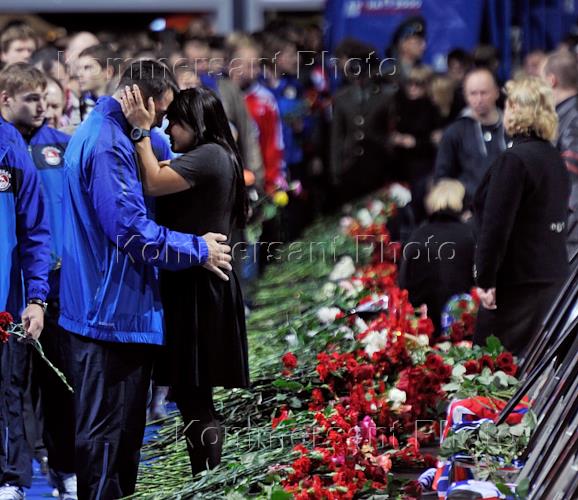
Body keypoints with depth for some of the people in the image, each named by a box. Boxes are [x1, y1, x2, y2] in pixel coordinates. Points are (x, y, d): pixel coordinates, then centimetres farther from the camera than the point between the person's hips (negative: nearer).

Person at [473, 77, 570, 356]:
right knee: (525, 357, 16)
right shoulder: (555, 159, 11)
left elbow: (496, 225, -20)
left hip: (519, 278, -9)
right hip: (552, 276, 9)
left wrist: (485, 280, -16)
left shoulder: (515, 159, -16)